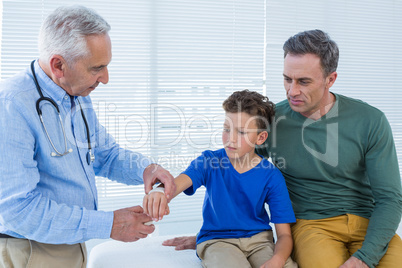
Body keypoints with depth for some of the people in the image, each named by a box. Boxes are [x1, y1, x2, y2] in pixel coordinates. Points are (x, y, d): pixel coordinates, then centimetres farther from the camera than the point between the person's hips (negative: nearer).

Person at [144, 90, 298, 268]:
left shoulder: (272, 177, -5)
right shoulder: (208, 161, -5)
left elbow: (284, 234, -7)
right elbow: (180, 182, -26)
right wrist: (160, 192, -51)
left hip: (258, 239, 2)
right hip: (216, 239, -1)